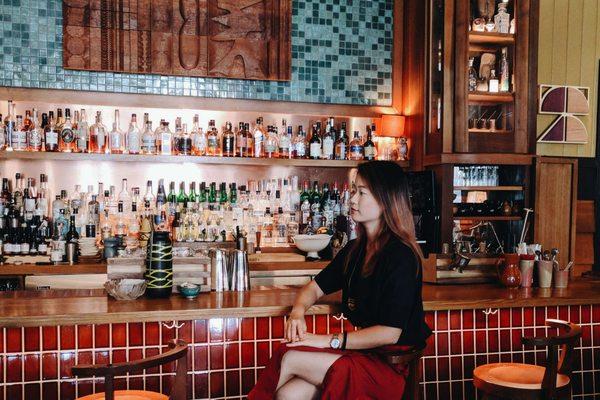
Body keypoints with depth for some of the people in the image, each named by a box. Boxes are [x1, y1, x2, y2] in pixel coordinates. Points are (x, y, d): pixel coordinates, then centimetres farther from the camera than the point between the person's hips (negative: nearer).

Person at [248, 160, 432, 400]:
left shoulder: (401, 257, -16)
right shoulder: (354, 250, 10)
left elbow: (390, 333, -19)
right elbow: (315, 287, 16)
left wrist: (330, 340, -16)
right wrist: (298, 312, -7)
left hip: (387, 363, -6)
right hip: (357, 351, 6)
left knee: (291, 359, -16)